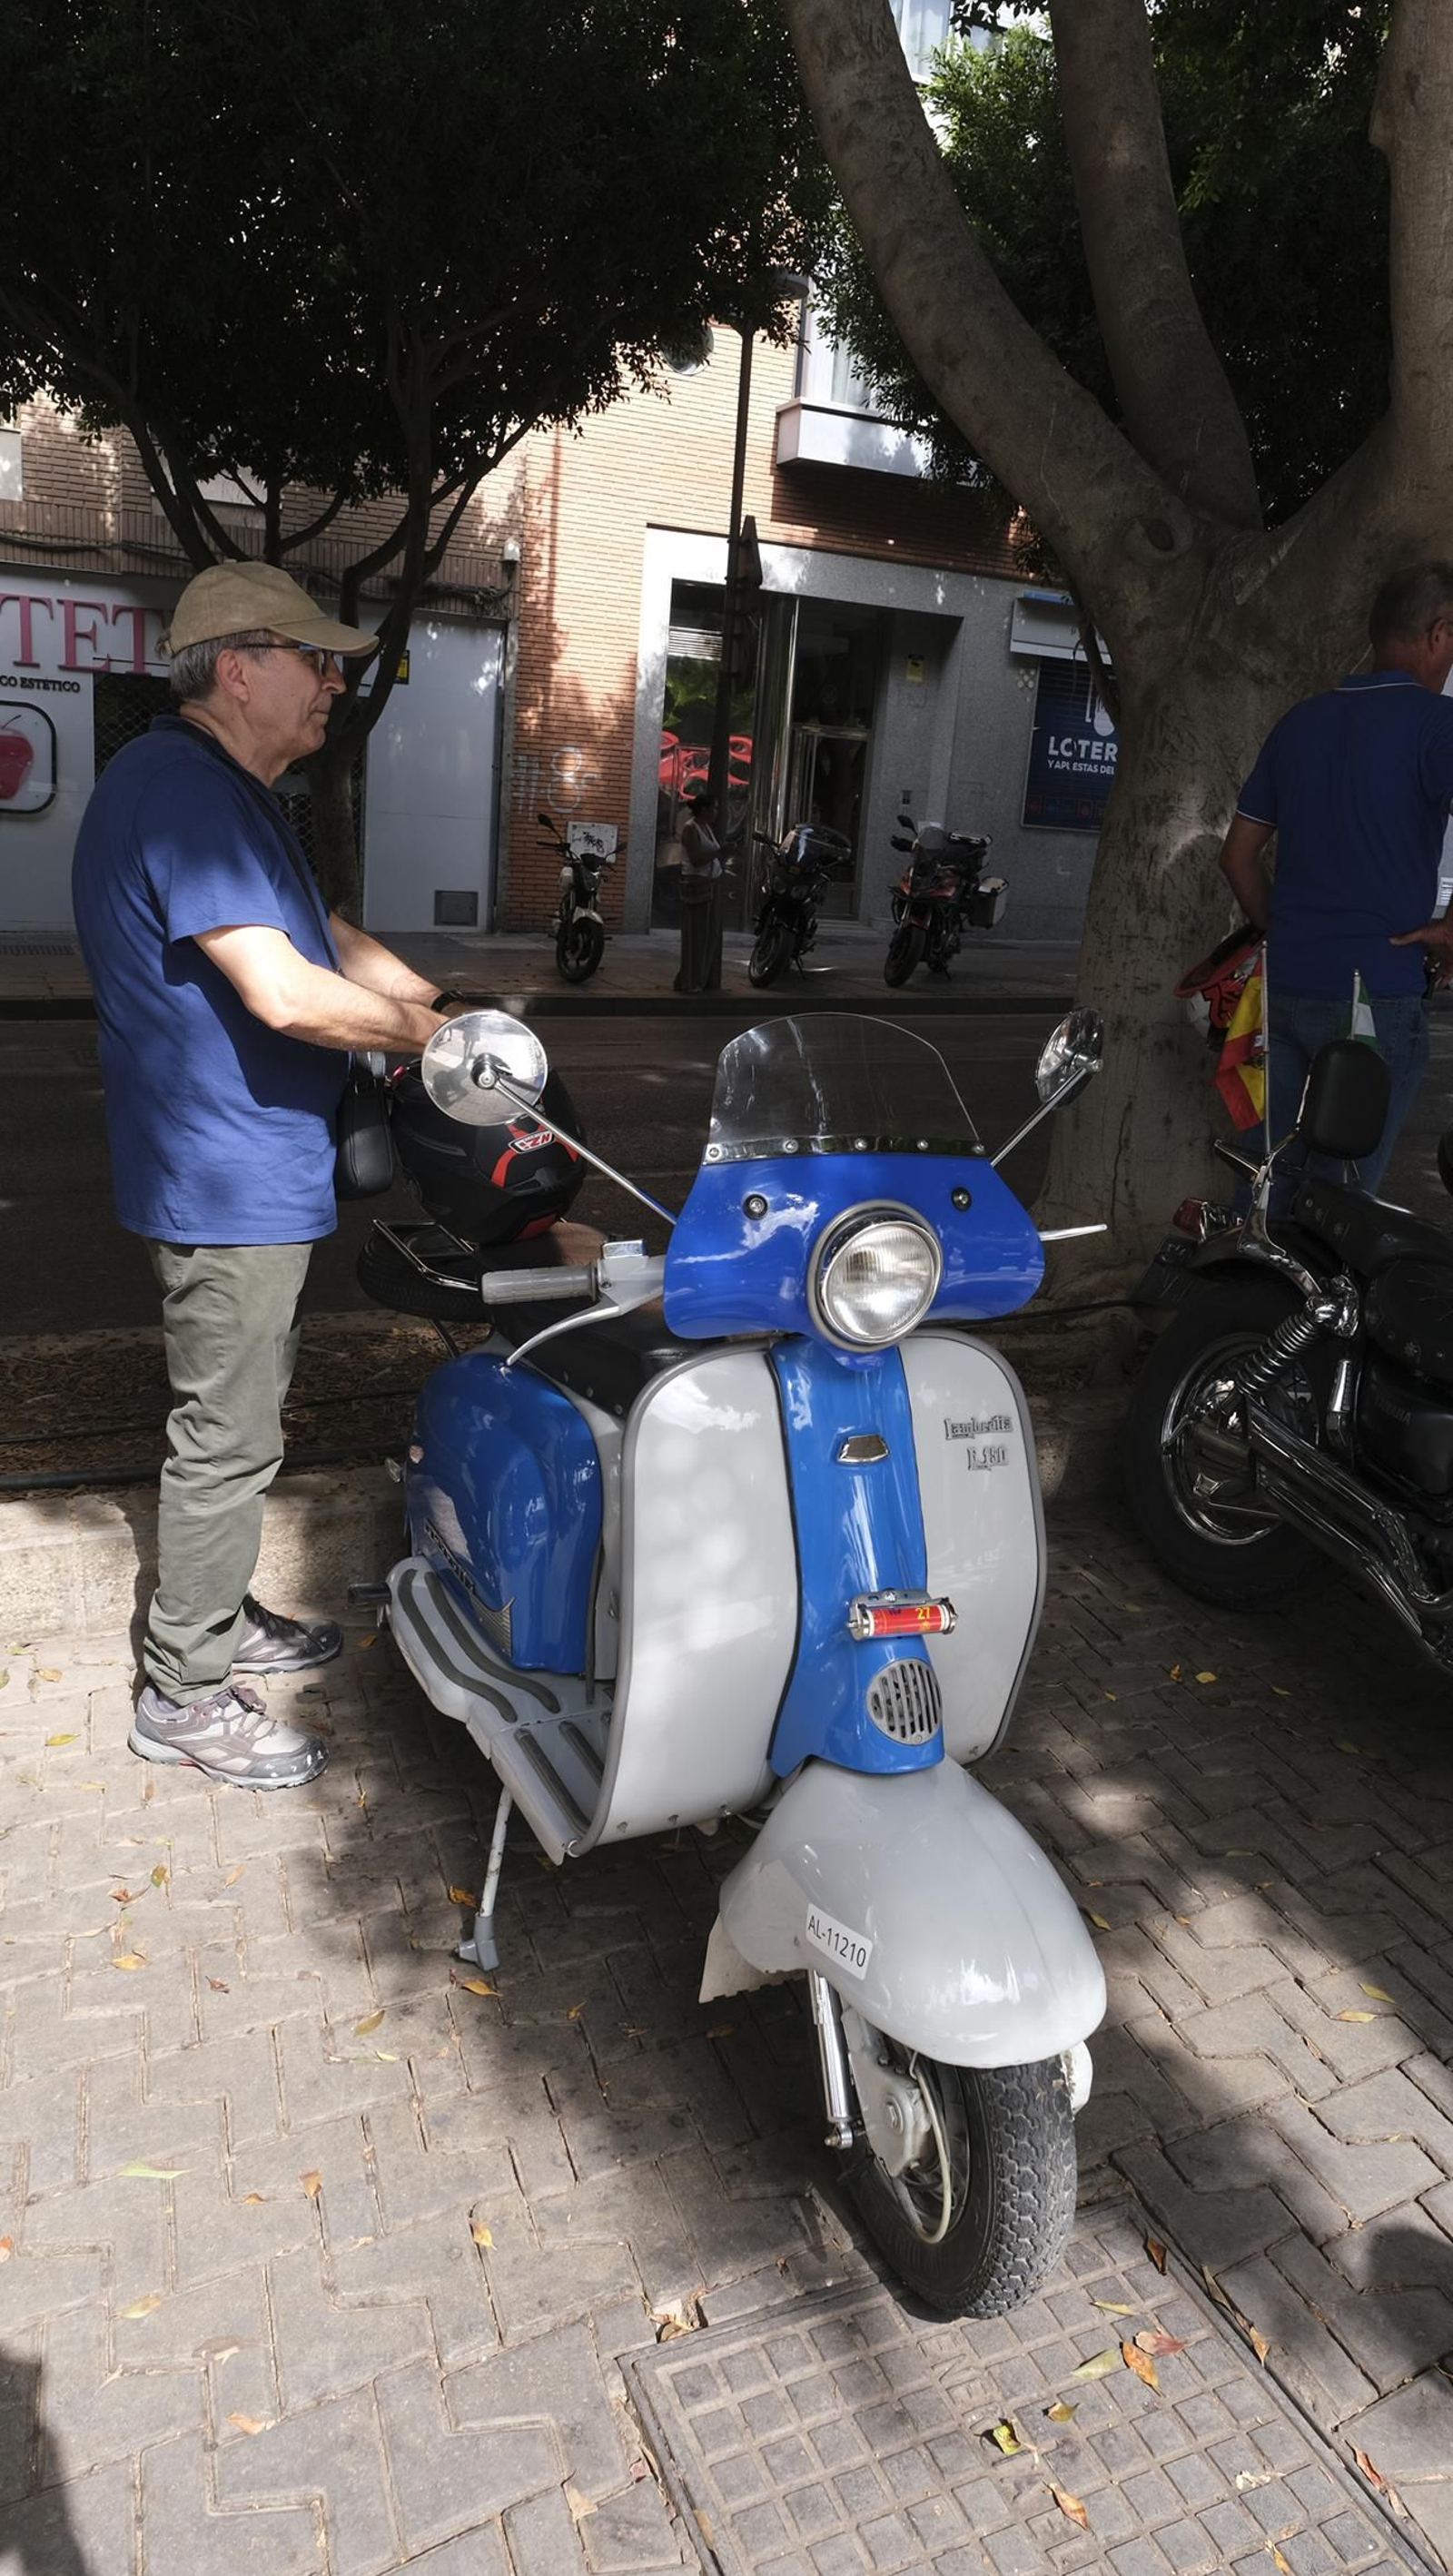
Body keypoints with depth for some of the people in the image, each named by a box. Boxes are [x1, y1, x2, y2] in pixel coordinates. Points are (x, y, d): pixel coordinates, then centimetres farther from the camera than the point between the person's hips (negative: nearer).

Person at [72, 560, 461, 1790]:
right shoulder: (179, 789, -19)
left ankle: (218, 1618, 38)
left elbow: (332, 939, 19)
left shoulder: (231, 795, 16)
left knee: (238, 1423, 21)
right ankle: (184, 1695, 15)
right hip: (227, 1178, -11)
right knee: (227, 1440, 0)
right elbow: (286, 994, -28)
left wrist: (452, 1014, 6)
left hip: (258, 1170, 11)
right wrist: (423, 1032, -12)